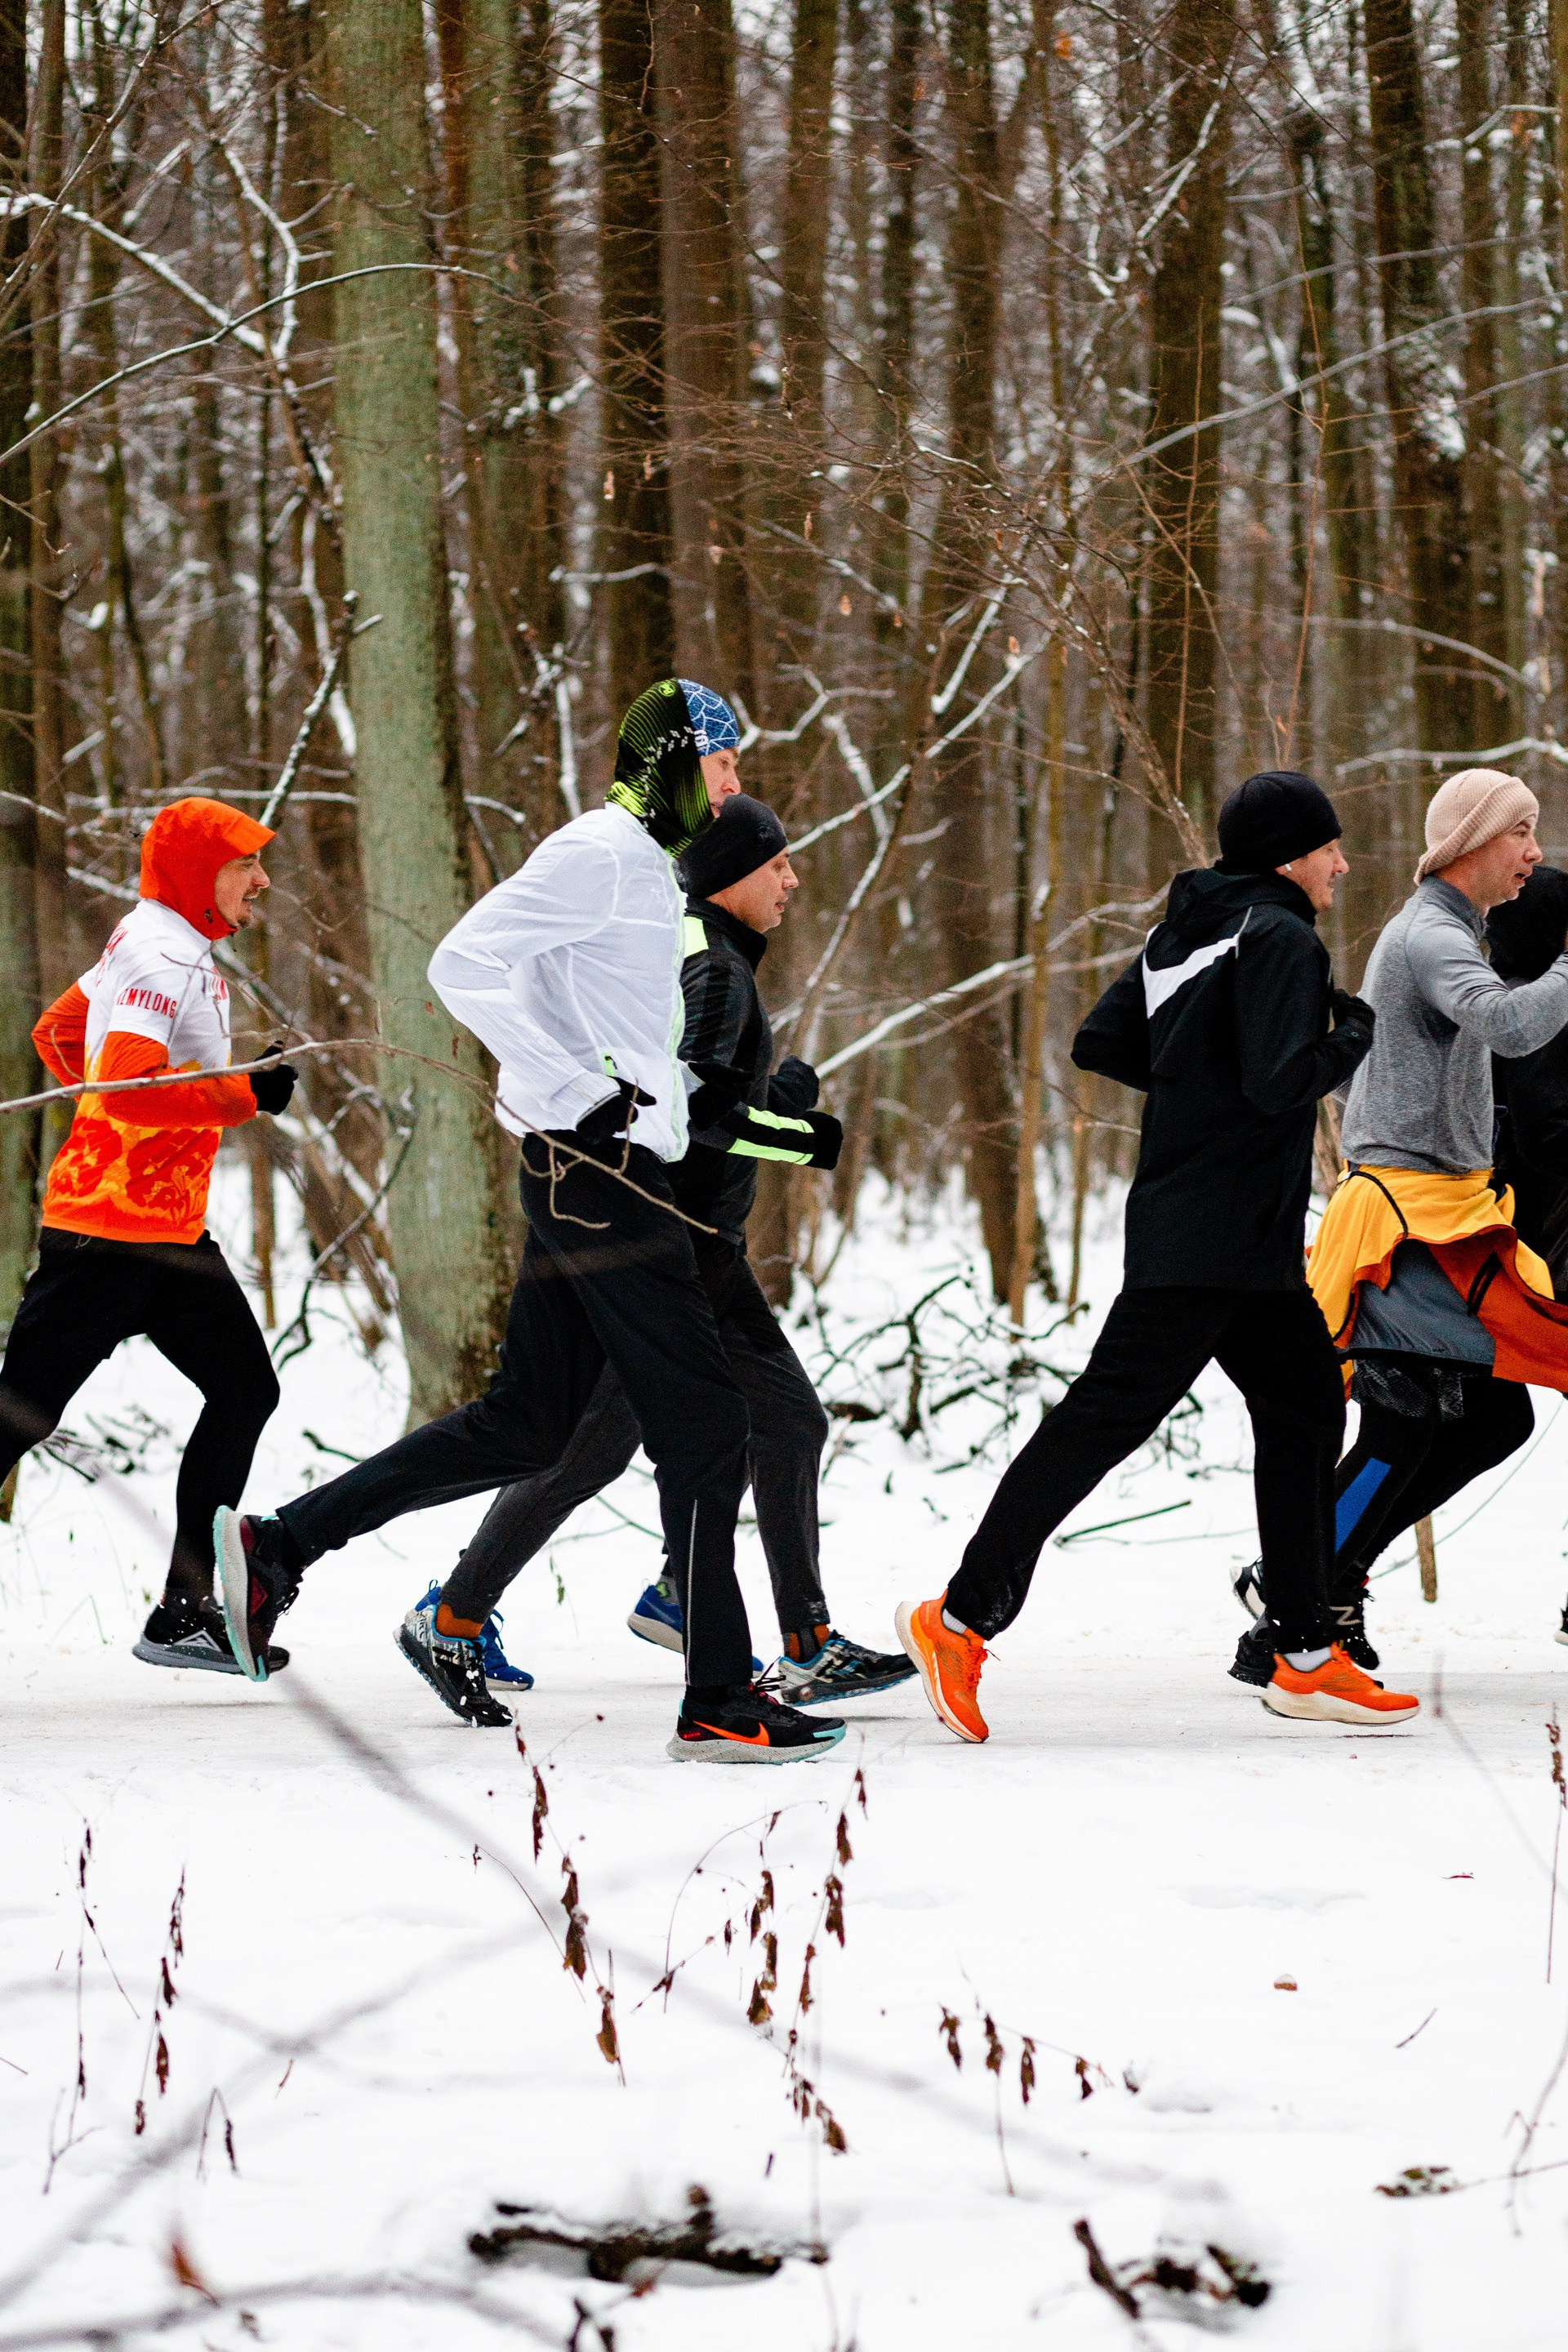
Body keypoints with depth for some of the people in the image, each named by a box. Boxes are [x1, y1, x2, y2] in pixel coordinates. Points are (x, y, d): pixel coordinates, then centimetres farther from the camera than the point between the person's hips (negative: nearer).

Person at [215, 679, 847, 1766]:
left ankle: (280, 1544, 14)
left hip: (588, 1178, 10)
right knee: (704, 1424, -8)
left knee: (526, 1424, 11)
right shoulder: (599, 854, -12)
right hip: (603, 1172, -10)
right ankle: (720, 1704, -6)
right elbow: (464, 963, -21)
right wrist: (578, 1092, -23)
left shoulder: (646, 864, 19)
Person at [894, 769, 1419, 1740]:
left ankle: (1305, 1659, 15)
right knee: (1105, 1417, -10)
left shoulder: (1185, 933, 14)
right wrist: (1352, 1037, -6)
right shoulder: (1281, 939, -13)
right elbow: (1279, 1083, -23)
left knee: (1305, 1406, 13)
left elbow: (1099, 1043, 17)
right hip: (1216, 1247, -11)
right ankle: (962, 1618, -9)